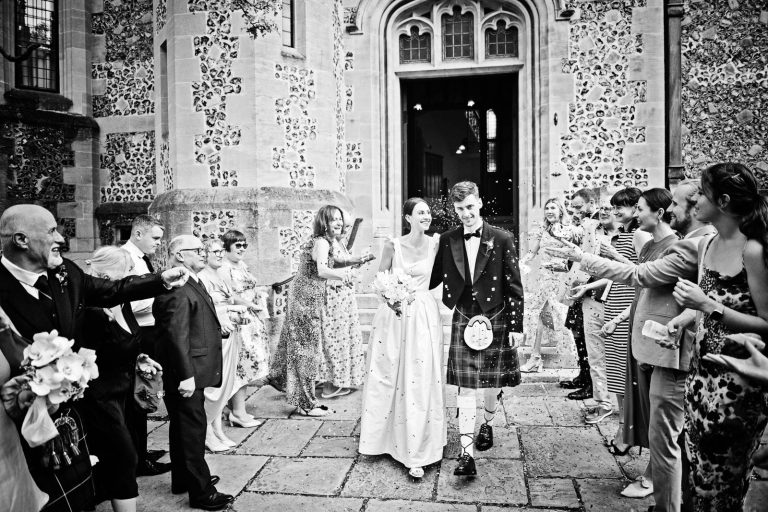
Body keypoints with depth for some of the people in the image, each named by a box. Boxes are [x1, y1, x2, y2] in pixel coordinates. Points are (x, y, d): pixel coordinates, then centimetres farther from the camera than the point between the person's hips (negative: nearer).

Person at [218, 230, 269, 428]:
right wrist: (253, 306, -11)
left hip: (251, 321, 9)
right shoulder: (223, 269, -14)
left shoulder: (242, 265, 15)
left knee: (244, 366, 12)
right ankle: (238, 413, 5)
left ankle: (238, 410, 21)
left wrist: (261, 299, 3)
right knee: (242, 365, -5)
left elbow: (253, 289, 22)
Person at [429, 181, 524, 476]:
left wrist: (516, 326, -5)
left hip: (495, 320, 0)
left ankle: (487, 424, 43)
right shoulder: (447, 240, 1)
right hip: (462, 321, 1)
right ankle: (467, 453, -1)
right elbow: (435, 278, 10)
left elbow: (514, 285, -4)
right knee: (466, 387, -4)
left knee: (493, 382, 15)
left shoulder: (502, 239, -6)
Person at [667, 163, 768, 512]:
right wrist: (682, 319, 2)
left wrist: (709, 307, -24)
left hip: (738, 382, -7)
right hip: (701, 373, 7)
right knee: (697, 472, 16)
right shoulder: (706, 245, 6)